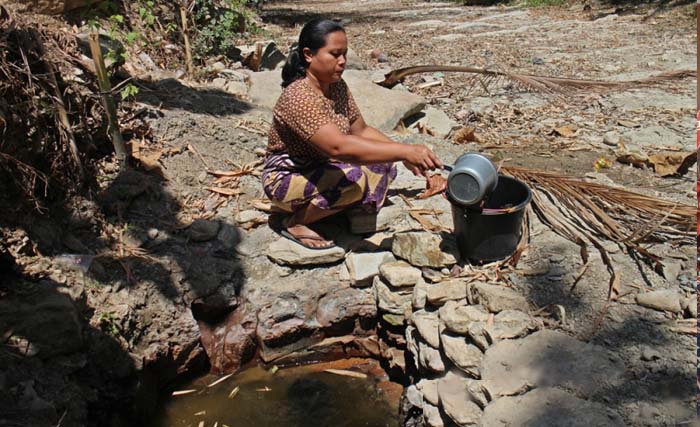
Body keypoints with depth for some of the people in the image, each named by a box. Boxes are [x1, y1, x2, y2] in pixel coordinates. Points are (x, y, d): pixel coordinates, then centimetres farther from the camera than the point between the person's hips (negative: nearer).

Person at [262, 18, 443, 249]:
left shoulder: (337, 86, -2)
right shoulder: (299, 97, -29)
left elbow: (361, 131, 3)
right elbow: (338, 147, -42)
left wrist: (403, 154, -11)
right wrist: (404, 151, -44)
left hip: (322, 168, 8)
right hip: (286, 180, -8)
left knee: (384, 166, -5)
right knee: (353, 180, -31)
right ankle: (294, 223, -10)